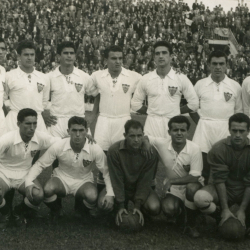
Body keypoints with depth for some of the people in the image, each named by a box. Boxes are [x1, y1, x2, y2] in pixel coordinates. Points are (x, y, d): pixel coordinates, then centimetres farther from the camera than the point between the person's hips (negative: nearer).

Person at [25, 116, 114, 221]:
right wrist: (29, 182, -26)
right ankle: (56, 210, 4)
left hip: (83, 181, 0)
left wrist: (110, 193, -23)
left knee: (92, 196, -34)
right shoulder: (58, 147, -19)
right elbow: (40, 164, -10)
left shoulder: (95, 149, -19)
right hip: (62, 179, 0)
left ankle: (83, 210, 7)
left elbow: (106, 171, -10)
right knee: (47, 190, -34)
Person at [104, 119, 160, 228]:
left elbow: (145, 181, -15)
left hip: (141, 188, 0)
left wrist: (138, 206, -22)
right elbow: (116, 180, -18)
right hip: (120, 187, 0)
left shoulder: (151, 152, -19)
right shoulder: (114, 150, -22)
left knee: (154, 208, -28)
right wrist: (120, 206, -22)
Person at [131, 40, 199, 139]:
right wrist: (150, 112, 5)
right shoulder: (146, 79, 5)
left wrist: (176, 112, 5)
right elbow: (135, 104, 12)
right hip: (152, 123, 1)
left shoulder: (181, 78, 1)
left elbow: (194, 103, 5)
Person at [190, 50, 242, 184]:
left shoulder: (235, 86, 4)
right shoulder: (200, 84, 6)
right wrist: (201, 123, 5)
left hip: (226, 128, 0)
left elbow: (238, 111, 11)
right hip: (204, 127, 0)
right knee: (202, 163, -2)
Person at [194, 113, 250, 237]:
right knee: (200, 197, -31)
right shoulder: (218, 149, -16)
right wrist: (225, 209, -20)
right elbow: (219, 180, -16)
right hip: (224, 189, 0)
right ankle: (222, 219, -2)